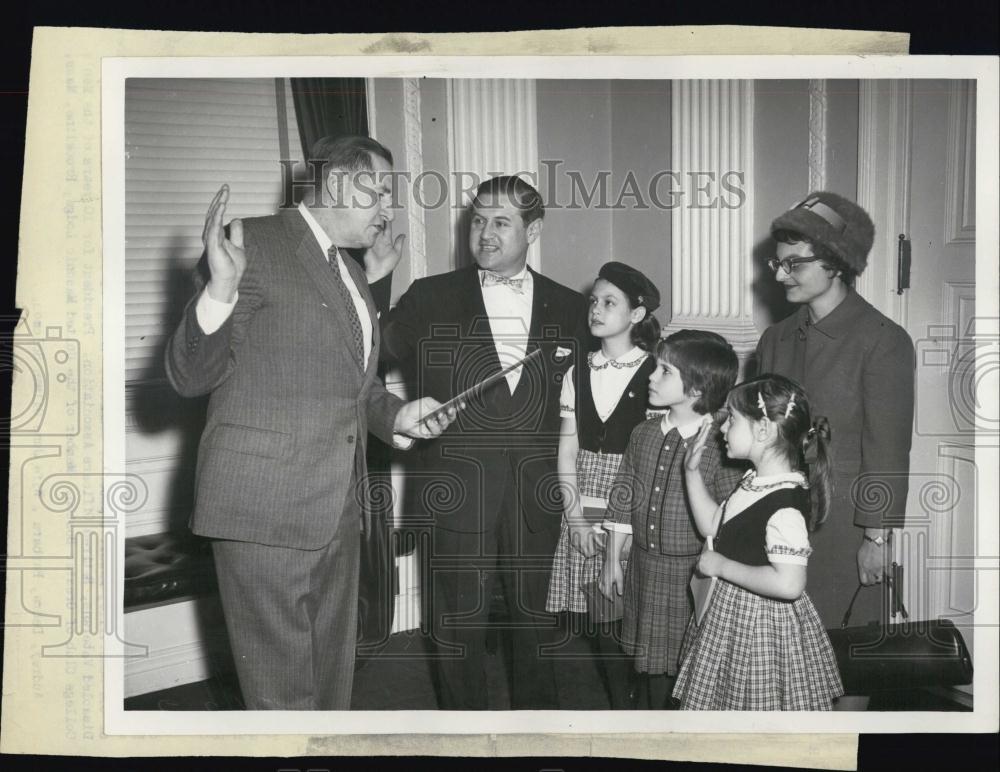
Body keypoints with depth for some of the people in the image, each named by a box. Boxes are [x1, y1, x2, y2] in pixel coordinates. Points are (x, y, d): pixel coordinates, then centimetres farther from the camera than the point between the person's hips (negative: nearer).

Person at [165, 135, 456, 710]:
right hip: (265, 506, -8)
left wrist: (396, 414, 7)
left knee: (333, 673, 17)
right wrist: (220, 292, -29)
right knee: (284, 689, -1)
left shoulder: (352, 274, 18)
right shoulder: (256, 244, -8)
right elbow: (190, 377, -12)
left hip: (338, 507, 8)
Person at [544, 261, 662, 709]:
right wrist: (576, 516, -2)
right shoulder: (577, 374, 10)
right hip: (582, 512, 4)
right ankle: (618, 703, 16)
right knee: (594, 621, 3)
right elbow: (566, 451, 8)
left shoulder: (653, 374, -4)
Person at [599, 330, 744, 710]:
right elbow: (623, 499, 9)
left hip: (693, 573, -5)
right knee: (650, 663, 18)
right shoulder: (644, 434, 1)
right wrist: (612, 559, 11)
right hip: (645, 566, 5)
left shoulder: (719, 446, -17)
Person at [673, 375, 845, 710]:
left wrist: (722, 566, -26)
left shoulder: (786, 503, -28)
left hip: (762, 626, -9)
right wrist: (693, 472, 6)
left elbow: (788, 584, -36)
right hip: (729, 615, 9)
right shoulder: (754, 481, 2)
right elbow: (712, 526, 15)